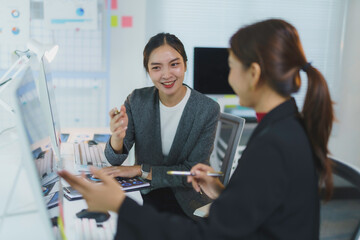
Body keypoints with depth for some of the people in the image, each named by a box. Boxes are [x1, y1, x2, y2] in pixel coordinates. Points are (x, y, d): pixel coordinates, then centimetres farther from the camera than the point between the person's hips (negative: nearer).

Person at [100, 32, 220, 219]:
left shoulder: (208, 110, -14)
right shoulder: (137, 100, -5)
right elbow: (115, 160, -8)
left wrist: (141, 170, -17)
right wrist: (117, 137, -30)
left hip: (187, 205, -3)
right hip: (145, 195, 4)